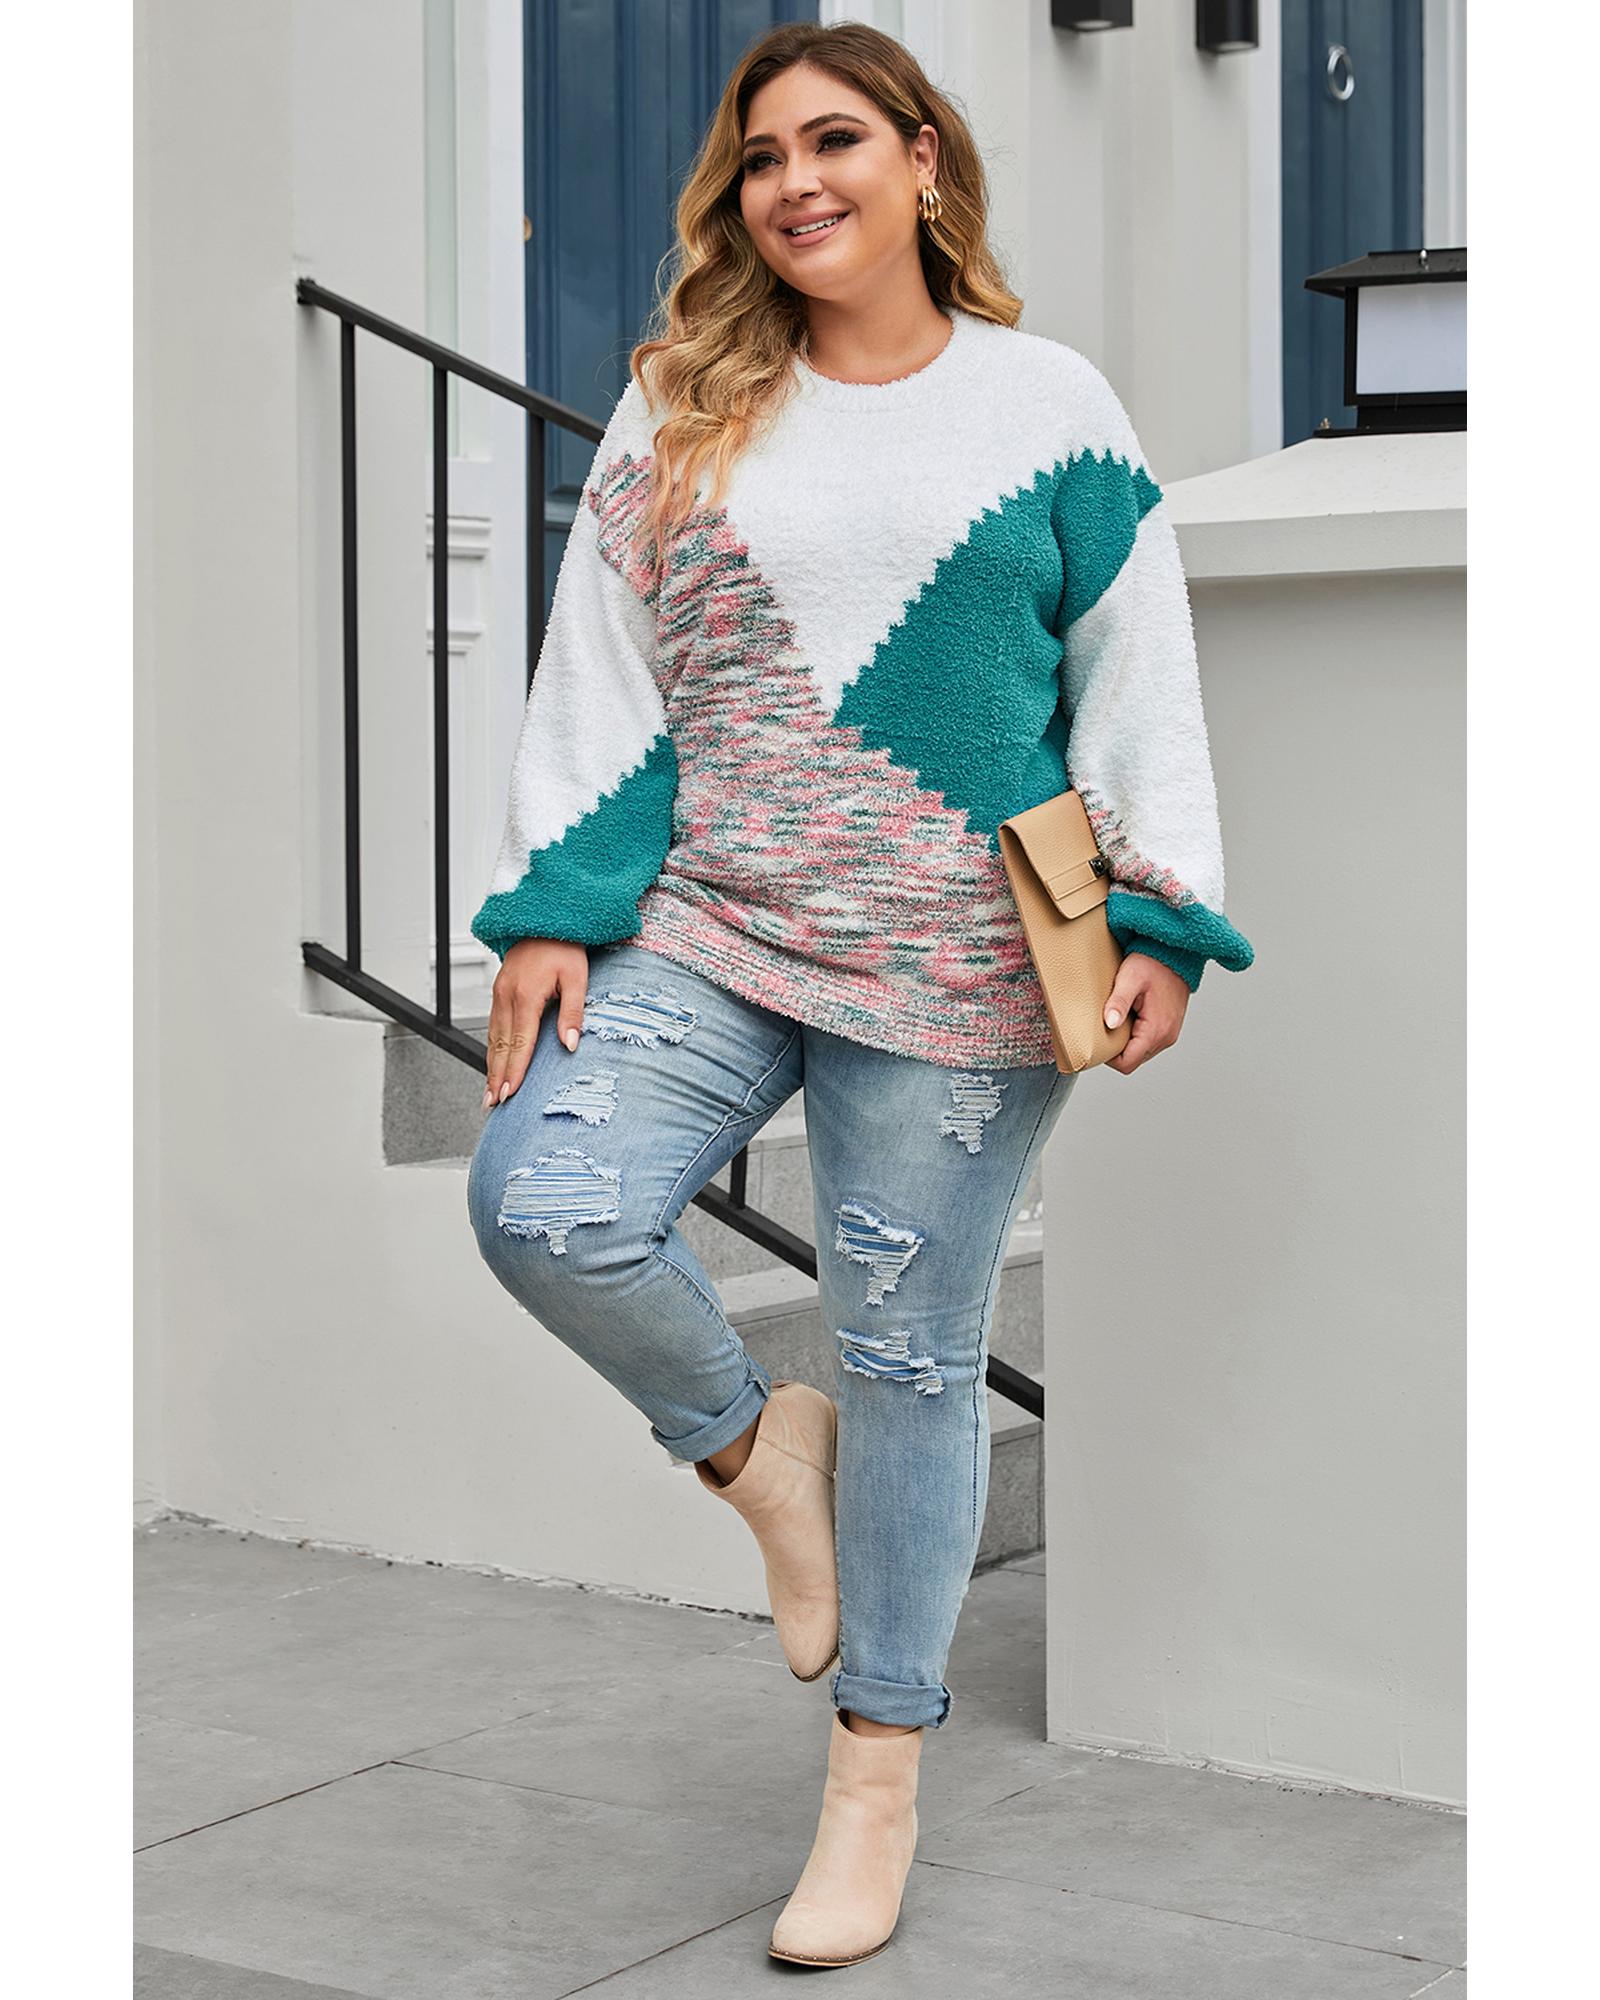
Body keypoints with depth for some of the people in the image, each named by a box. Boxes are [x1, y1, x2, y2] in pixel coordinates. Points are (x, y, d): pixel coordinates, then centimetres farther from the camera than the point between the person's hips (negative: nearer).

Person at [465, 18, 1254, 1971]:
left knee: (912, 1353, 2)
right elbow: (598, 681, 7)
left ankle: (880, 1761, 19)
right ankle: (755, 1443, 12)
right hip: (707, 931, 2)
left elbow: (1140, 686, 3)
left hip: (956, 967, -2)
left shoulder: (1047, 408, 3)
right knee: (540, 1202, -19)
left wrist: (1162, 924, -5)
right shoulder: (678, 413, 7)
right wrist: (552, 911, -1)